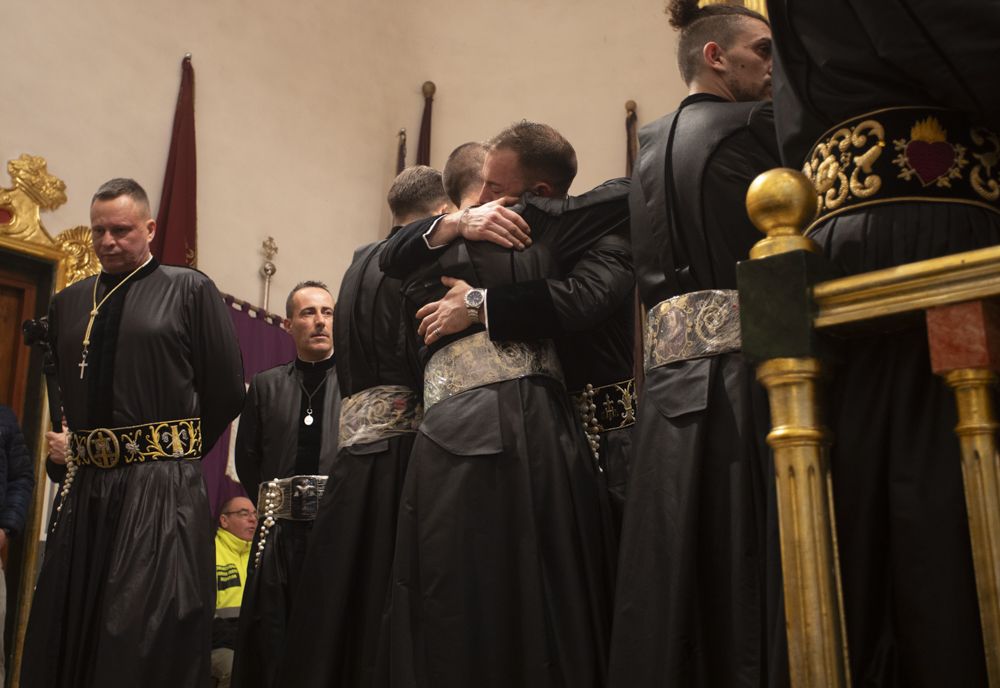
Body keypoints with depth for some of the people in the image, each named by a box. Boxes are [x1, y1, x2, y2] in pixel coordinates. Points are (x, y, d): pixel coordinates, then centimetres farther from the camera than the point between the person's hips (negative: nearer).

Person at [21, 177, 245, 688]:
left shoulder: (189, 290, -1)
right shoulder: (69, 302, 15)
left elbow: (227, 389, -1)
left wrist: (177, 452, 4)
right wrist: (86, 448, 12)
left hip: (163, 490, -5)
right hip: (85, 489, 6)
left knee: (148, 643, -3)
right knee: (63, 638, 11)